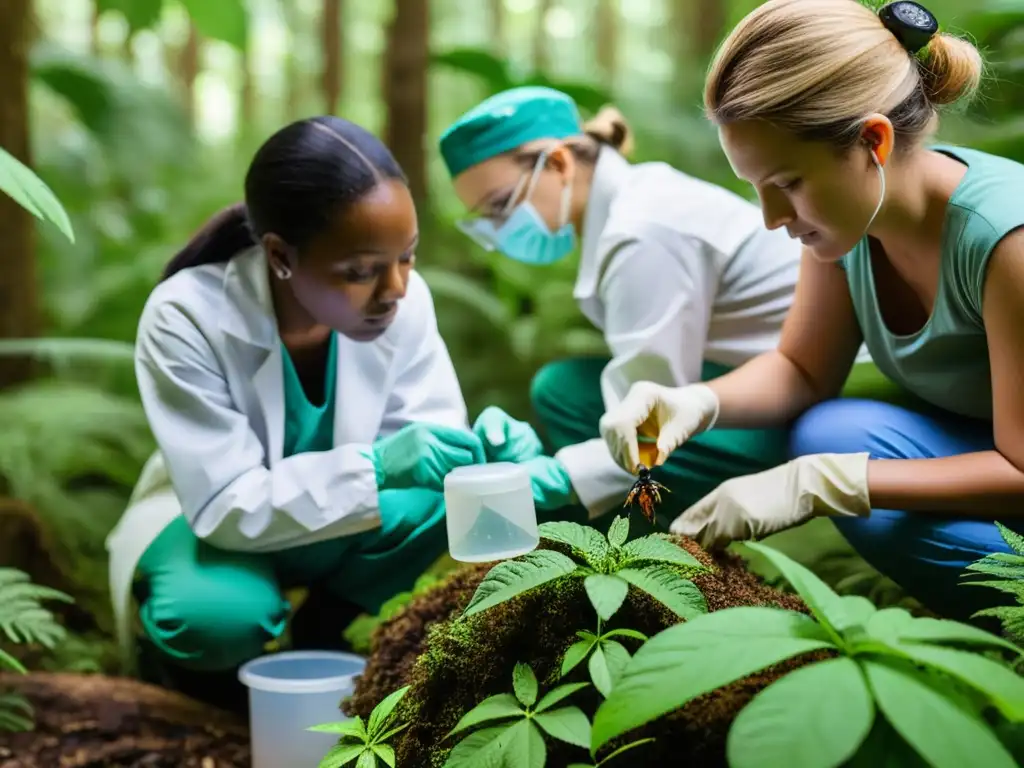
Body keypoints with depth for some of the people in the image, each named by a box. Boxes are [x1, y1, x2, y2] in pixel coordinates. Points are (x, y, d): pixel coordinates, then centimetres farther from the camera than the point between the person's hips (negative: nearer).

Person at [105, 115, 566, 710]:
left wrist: (484, 451, -38)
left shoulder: (404, 299, -20)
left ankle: (321, 631, 0)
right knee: (220, 615, -36)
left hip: (338, 519, 4)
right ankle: (193, 658, 3)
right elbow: (228, 506, -30)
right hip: (211, 519, -3)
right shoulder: (185, 318, -29)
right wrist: (375, 467, -45)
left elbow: (433, 445, -14)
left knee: (436, 497, -28)